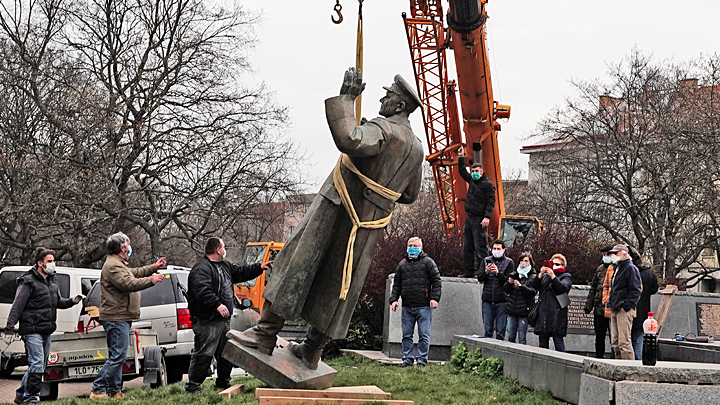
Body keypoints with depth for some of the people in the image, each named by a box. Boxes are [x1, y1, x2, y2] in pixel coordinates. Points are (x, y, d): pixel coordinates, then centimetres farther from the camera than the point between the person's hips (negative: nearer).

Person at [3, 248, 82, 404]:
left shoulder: (52, 281, 14)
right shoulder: (29, 282, -10)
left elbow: (58, 302, 23)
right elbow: (16, 307, -11)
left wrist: (72, 301, 3)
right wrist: (9, 329, -16)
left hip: (47, 331, 8)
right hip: (32, 331, -8)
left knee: (39, 365, 15)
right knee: (37, 365, -12)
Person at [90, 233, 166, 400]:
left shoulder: (119, 264, 21)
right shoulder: (113, 265, -14)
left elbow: (134, 273, 37)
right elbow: (128, 284, -25)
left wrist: (154, 267, 36)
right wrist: (151, 280, -18)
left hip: (120, 319, 12)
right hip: (116, 318, -12)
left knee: (117, 357, 12)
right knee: (117, 357, -13)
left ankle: (115, 391, 16)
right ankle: (97, 390, -12)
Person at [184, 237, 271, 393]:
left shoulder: (225, 266, 19)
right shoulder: (201, 269, -15)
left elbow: (240, 272, 32)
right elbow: (202, 291, -28)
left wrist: (259, 267, 28)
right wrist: (217, 304, -35)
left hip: (224, 319, 10)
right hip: (207, 321, -10)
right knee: (203, 354, -9)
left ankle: (223, 382, 28)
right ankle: (192, 385, -3)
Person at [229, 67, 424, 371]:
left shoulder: (382, 129, -15)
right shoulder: (417, 149, 11)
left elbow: (348, 141, -37)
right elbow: (409, 195, 23)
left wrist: (346, 98, -27)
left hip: (339, 210, -7)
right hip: (370, 225, 7)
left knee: (299, 264, -2)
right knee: (336, 283, 11)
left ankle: (266, 333, -2)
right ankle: (312, 351, 16)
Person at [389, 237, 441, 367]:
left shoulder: (428, 262, 5)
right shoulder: (402, 264, 17)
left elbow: (436, 281, 1)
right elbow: (396, 284, 19)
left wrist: (435, 298, -9)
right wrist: (393, 299, 7)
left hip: (423, 307, -4)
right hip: (407, 307, 4)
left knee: (424, 335, -3)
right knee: (406, 335, 6)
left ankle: (422, 360, 5)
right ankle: (407, 359, 14)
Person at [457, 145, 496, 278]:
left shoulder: (488, 184, -7)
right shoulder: (472, 181, 15)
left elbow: (491, 202, -13)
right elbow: (462, 172, 31)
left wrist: (487, 217, -23)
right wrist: (461, 157, 24)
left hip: (479, 220, -8)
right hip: (470, 218, 9)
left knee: (480, 246, -10)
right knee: (467, 246, 9)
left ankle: (484, 271, -9)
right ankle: (469, 271, 13)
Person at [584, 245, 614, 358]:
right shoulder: (600, 269, 14)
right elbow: (593, 288, 19)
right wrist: (588, 305, 15)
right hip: (599, 309, 6)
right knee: (599, 336, 12)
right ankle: (599, 358, 20)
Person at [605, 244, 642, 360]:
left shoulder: (630, 268, -8)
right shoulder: (616, 268, 20)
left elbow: (635, 290, -13)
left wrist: (626, 306, -18)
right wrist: (610, 303, 17)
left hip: (624, 311, -9)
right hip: (614, 310, 10)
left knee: (624, 341, -11)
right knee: (615, 342, 11)